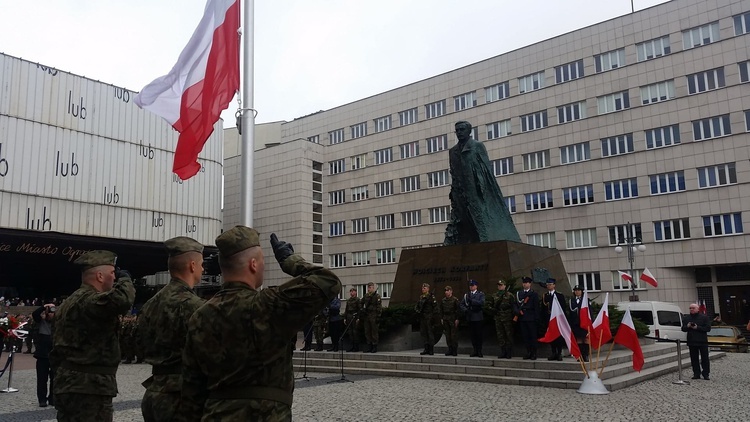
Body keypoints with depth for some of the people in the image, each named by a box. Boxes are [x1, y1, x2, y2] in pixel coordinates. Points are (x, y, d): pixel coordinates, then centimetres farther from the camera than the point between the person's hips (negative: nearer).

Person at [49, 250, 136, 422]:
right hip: (89, 389, -10)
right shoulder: (90, 300, -16)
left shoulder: (69, 302, 17)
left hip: (69, 385, 10)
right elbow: (122, 300, -37)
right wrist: (125, 279, -15)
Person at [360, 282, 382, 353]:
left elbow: (379, 307, -10)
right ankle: (369, 347, 14)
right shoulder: (366, 296, 12)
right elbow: (362, 304, 22)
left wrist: (378, 316, -15)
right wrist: (361, 315, 16)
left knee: (374, 332, -3)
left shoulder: (377, 296, -6)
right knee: (367, 332, 8)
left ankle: (375, 347, 2)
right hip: (366, 316, 6)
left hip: (373, 317, -6)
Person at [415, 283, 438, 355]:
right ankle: (426, 349, 14)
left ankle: (431, 349, 0)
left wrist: (433, 316, -16)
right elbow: (416, 305, 20)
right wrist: (417, 310, 0)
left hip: (429, 317, -8)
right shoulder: (421, 297, 16)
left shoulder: (431, 296, -5)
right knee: (423, 332, 8)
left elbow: (435, 306, -11)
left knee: (430, 332, -5)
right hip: (422, 317, 8)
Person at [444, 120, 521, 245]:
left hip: (477, 194, -4)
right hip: (460, 196, 4)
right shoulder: (452, 151, 17)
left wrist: (482, 187, -13)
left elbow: (487, 168, -1)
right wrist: (453, 192, 9)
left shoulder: (477, 146, 5)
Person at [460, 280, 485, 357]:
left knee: (478, 334, -2)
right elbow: (461, 304, 12)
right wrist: (465, 310, -7)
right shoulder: (467, 295, 15)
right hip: (470, 317, 4)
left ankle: (479, 351, 6)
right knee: (472, 334, 5)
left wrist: (471, 300, -21)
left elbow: (482, 303, -14)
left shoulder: (481, 294, 3)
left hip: (478, 317, -4)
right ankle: (475, 351, 13)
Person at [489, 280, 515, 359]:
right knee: (500, 335, 7)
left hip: (507, 318, -4)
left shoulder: (509, 295, -1)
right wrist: (493, 309, 0)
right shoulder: (494, 296, 12)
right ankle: (503, 352, 14)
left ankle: (509, 353, 7)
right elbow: (490, 305, 18)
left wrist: (507, 306, -16)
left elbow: (513, 305, -2)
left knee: (509, 335, -1)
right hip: (498, 318, 4)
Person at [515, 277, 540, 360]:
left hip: (531, 318, -4)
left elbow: (536, 307, -2)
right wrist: (518, 311, -6)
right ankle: (528, 352, 13)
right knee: (525, 336, 5)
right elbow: (516, 304, 14)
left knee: (533, 336, -2)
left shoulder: (534, 294, 2)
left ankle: (534, 353, 4)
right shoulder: (518, 293, 14)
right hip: (522, 318, 4)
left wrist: (536, 318, -8)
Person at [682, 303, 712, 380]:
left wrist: (697, 327, -16)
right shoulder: (686, 318, 11)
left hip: (702, 342, -3)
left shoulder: (704, 317, 0)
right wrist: (687, 326, -9)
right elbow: (683, 329, 12)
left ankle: (705, 374, 7)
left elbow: (708, 328, -7)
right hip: (691, 342, 3)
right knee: (694, 359, 5)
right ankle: (696, 374, 10)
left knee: (705, 359, 1)